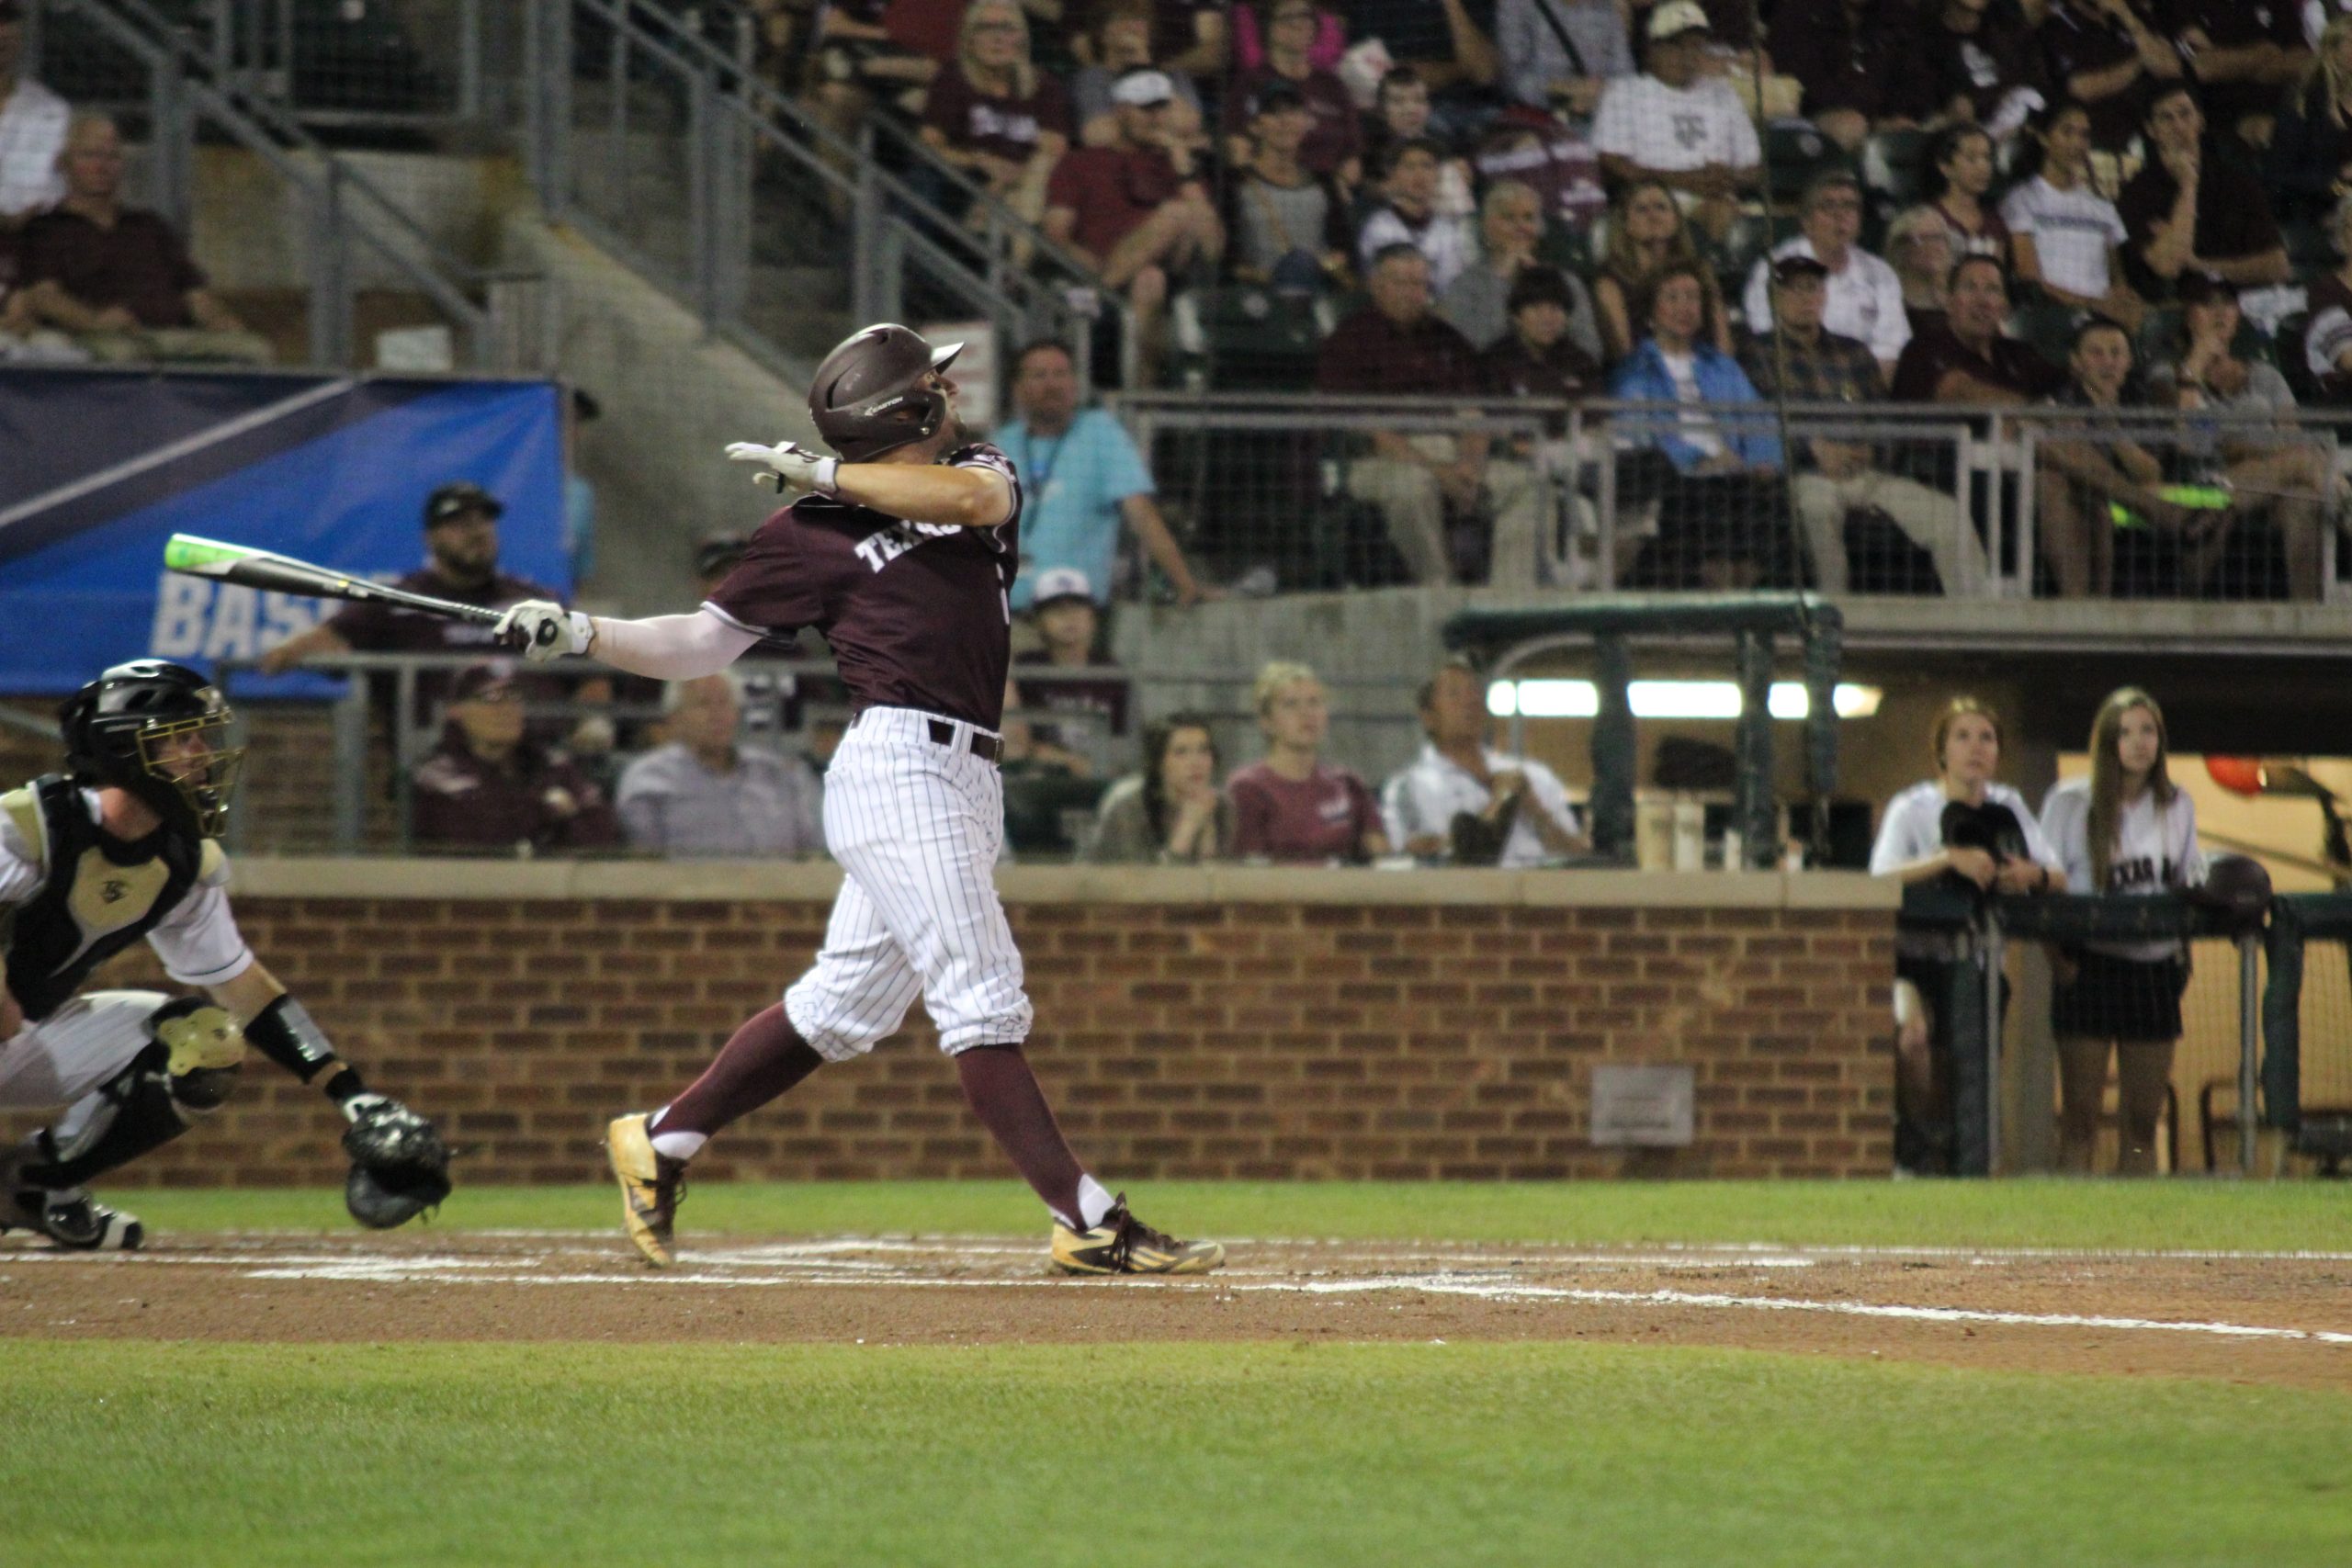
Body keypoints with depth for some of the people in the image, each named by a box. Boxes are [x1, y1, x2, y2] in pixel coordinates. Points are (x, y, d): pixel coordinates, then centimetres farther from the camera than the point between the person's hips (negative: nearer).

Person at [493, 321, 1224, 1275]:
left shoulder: (976, 473, 17)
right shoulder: (809, 535, 3)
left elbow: (974, 495, -8)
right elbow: (701, 645, 8)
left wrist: (826, 475, -6)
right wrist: (581, 634, -5)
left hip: (969, 784, 7)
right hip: (899, 762, -7)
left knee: (843, 1007, 12)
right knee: (981, 999, -12)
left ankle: (659, 1143, 24)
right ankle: (1089, 1225, -17)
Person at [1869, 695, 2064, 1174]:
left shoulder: (2008, 807, 8)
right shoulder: (1911, 809, -6)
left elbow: (2059, 877, 4)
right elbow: (1880, 879, -22)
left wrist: (2034, 874, -21)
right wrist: (1950, 859, -34)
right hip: (1916, 958, -5)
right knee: (1912, 1031, -32)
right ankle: (1918, 1150, -18)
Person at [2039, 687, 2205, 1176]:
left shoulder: (2178, 806, 11)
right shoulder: (2070, 803, 0)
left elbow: (2191, 884, 17)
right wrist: (2057, 956, -13)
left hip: (2155, 966, 3)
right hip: (2090, 965, -3)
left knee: (2142, 1122, 4)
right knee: (2079, 1117, -5)